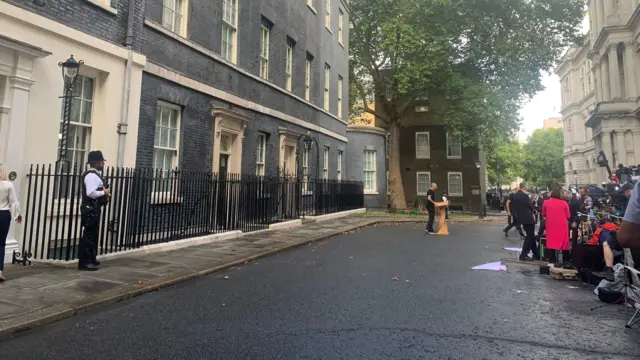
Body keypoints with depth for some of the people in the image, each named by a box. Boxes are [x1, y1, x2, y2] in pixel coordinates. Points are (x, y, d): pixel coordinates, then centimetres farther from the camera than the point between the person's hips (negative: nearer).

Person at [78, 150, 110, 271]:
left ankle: (91, 259, 30)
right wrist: (104, 192, -14)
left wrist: (104, 196, 9)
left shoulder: (95, 175, 15)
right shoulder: (91, 175, -17)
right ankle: (84, 262, -1)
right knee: (89, 234, -6)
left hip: (94, 208, 11)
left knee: (93, 234, 18)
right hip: (90, 209, -11)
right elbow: (90, 193, -28)